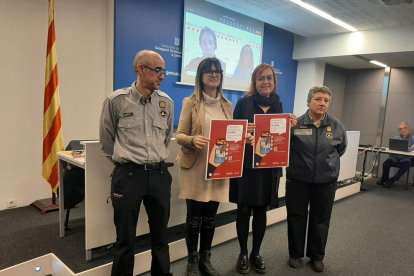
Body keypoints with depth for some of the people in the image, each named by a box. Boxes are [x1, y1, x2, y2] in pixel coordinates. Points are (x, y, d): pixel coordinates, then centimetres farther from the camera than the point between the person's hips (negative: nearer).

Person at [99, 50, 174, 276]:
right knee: (125, 238, 10)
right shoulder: (116, 100, -6)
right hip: (128, 175, -3)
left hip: (160, 174, 3)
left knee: (160, 235, 16)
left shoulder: (166, 102, 4)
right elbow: (106, 139, 6)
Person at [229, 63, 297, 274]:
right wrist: (244, 131, -25)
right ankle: (243, 253, 25)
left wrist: (290, 126, -5)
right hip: (245, 165, -3)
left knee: (261, 211, 12)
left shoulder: (277, 105, 10)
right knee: (244, 210, 5)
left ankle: (256, 253, 29)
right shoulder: (244, 103, -3)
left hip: (269, 167, 4)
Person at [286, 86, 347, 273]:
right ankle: (295, 254, 30)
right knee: (296, 217, 11)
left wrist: (328, 162, 12)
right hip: (298, 180, -2)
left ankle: (317, 256, 33)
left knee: (321, 219, 15)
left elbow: (342, 148, 14)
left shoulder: (337, 126, -1)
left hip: (326, 182, 2)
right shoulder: (296, 124, -10)